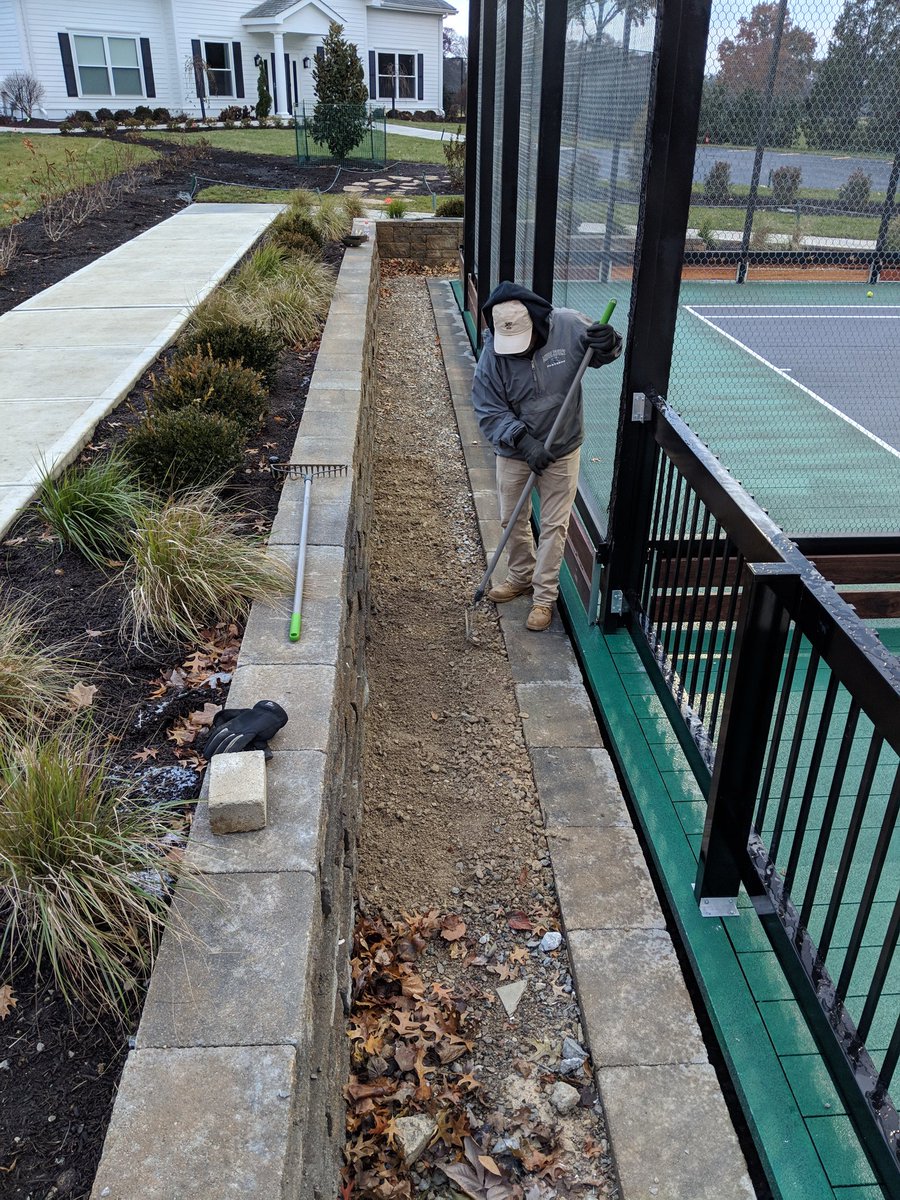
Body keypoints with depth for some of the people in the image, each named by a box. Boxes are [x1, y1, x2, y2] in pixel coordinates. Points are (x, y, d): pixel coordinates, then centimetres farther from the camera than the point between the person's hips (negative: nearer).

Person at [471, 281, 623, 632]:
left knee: (554, 525, 6)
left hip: (561, 450, -1)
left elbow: (600, 354, -2)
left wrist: (607, 343, -27)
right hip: (513, 451, 1)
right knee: (513, 520, 16)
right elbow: (489, 411, -15)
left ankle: (544, 596, 21)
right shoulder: (492, 352, -18)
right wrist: (524, 441, -29)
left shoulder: (568, 326, -19)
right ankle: (521, 576, 42)